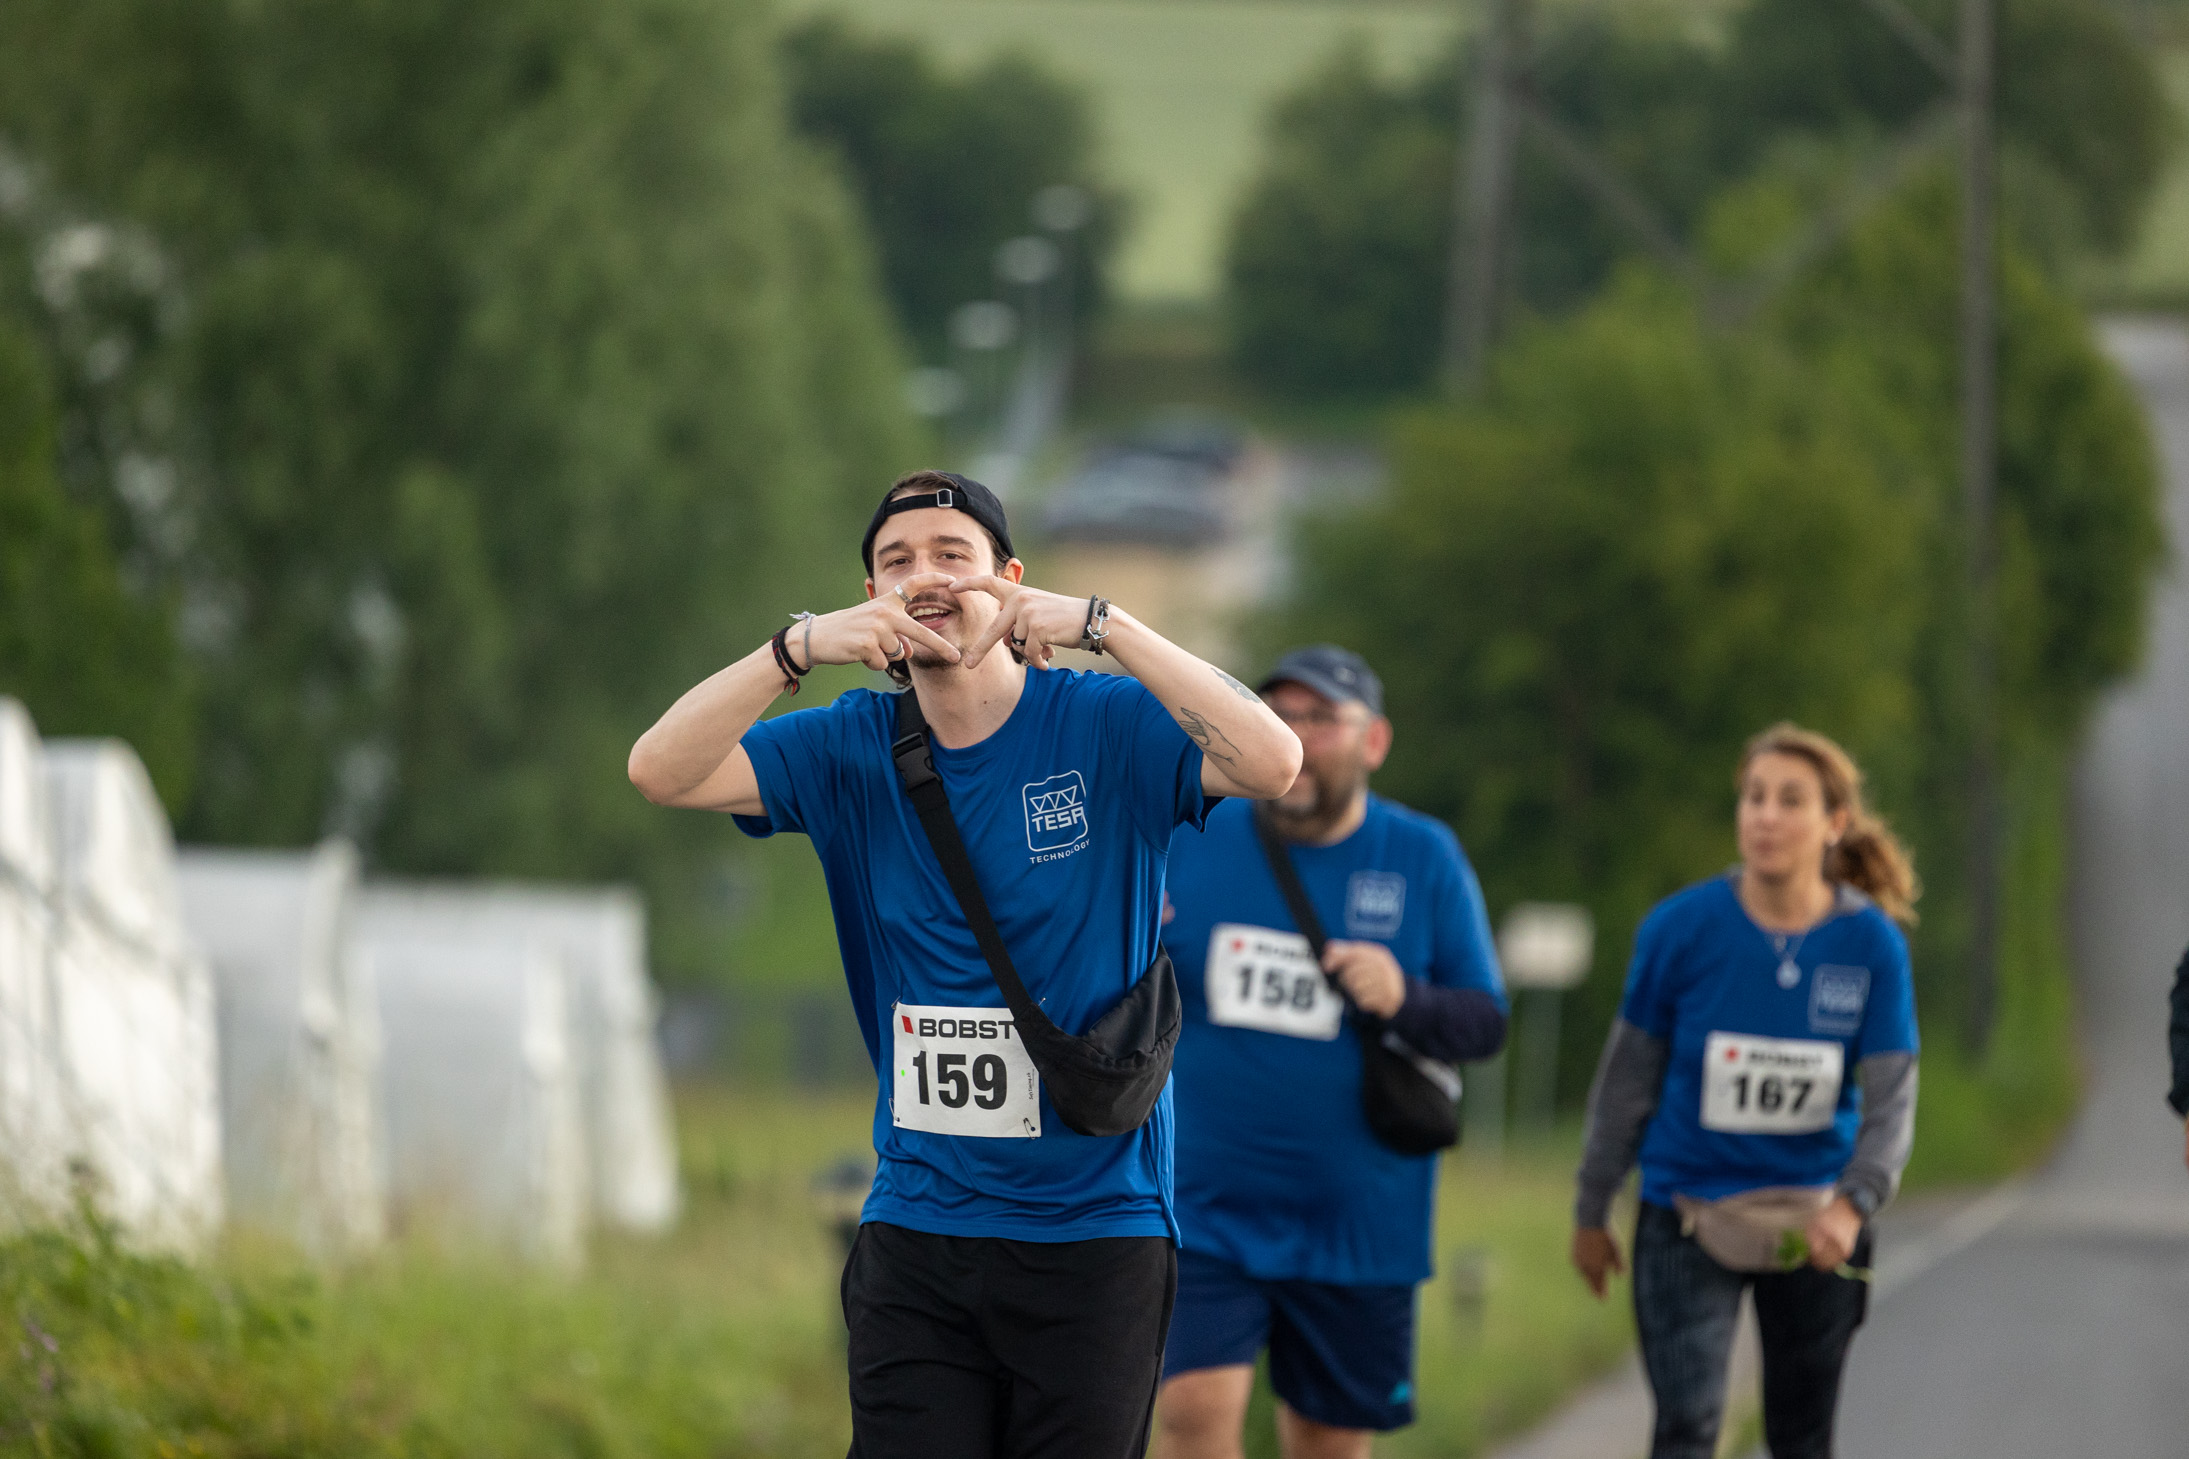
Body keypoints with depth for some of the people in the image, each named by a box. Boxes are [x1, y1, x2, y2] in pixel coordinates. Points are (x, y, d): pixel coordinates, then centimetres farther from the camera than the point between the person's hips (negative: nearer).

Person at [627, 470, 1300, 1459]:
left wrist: (1101, 624, -26)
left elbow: (1273, 764, -23)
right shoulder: (856, 749, 4)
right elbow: (660, 773, -7)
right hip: (917, 1223, 3)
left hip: (1095, 1230, -3)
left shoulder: (1105, 727, -6)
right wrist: (799, 647, -21)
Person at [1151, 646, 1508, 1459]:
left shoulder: (1424, 860, 1)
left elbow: (1486, 1024, 1)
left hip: (1356, 1224, 1)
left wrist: (1404, 999, -19)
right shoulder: (1188, 842, 1)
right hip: (1203, 1206, -1)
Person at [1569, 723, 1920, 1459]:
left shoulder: (1871, 945, -9)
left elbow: (1891, 1102, -10)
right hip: (1690, 1212, -2)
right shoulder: (1681, 928, -11)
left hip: (1813, 1222, 2)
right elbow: (1628, 1080, 0)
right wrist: (1590, 1213, 7)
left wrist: (1852, 1206, -29)